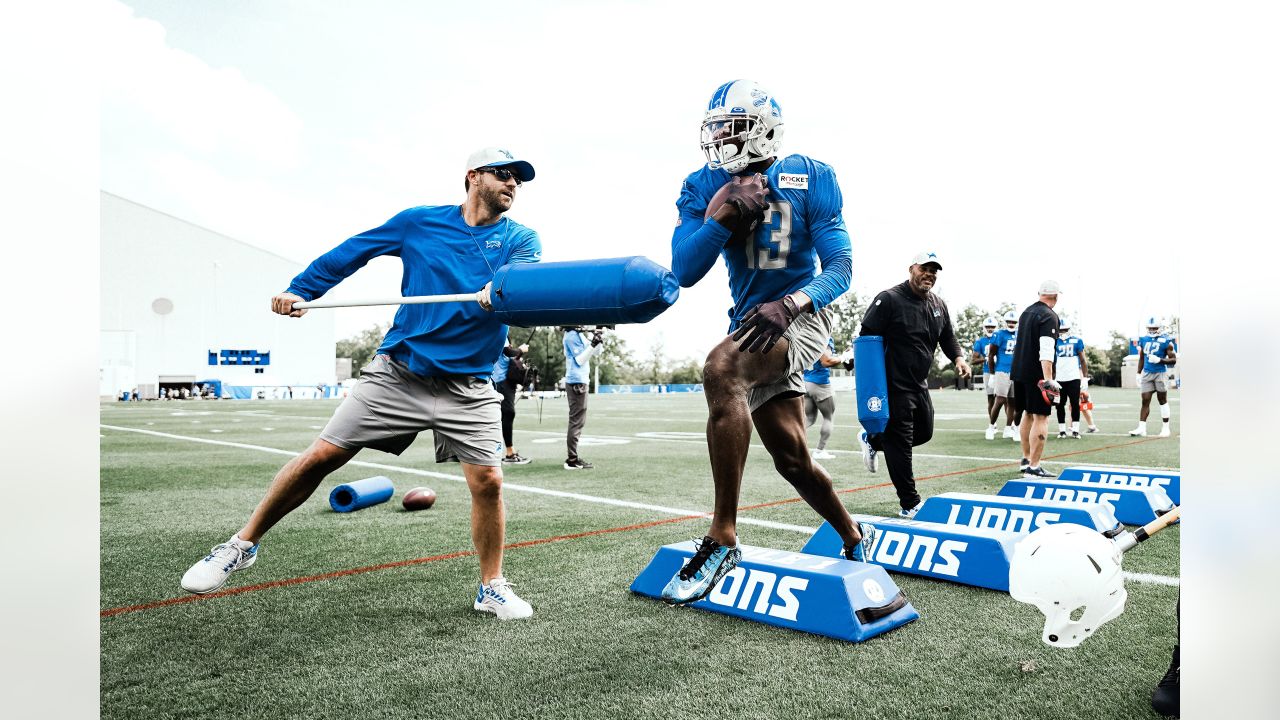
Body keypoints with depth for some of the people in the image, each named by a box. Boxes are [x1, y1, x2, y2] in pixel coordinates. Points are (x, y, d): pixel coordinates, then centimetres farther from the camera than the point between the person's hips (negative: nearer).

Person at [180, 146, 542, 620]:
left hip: (467, 388, 0)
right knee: (321, 456, -1)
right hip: (397, 372, 1)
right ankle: (243, 545, 20)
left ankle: (492, 588, 10)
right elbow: (350, 253, 13)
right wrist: (298, 290, 4)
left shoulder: (520, 238, 3)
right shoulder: (420, 221, 5)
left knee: (487, 481, -11)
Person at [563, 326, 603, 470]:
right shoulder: (571, 335, -13)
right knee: (577, 421, -9)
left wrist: (599, 337, 1)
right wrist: (593, 343, -23)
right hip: (576, 381, -10)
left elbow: (596, 352, 15)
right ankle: (572, 460, -8)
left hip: (580, 380, 10)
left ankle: (573, 458, 19)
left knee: (577, 421, 14)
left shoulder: (580, 334, 15)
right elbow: (580, 360, -17)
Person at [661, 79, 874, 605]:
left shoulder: (811, 178, -7)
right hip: (753, 324, 5)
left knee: (721, 370, -35)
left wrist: (790, 303, -31)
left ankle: (723, 539, -27)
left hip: (800, 317, -5)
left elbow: (840, 267, -12)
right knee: (791, 458, 9)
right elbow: (684, 273, -9)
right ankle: (855, 538, 38)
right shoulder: (704, 187, 0)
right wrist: (721, 216, -23)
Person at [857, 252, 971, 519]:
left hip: (920, 384, 8)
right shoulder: (889, 300, -13)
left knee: (924, 433, 17)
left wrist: (958, 357, -2)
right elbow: (867, 339, -14)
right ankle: (910, 504, 6)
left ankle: (872, 440, 37)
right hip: (894, 385, -8)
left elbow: (948, 338, 21)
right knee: (900, 444, -2)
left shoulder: (939, 306, 10)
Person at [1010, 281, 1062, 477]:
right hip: (1037, 374, -9)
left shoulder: (1027, 312, 14)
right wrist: (1048, 378, -26)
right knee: (1041, 417, -6)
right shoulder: (1049, 316, -13)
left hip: (1019, 371, 9)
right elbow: (1046, 350, -22)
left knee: (1028, 414, 19)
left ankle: (1026, 459, 28)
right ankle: (1033, 467, -7)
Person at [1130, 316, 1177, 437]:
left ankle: (1165, 427, 14)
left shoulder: (1166, 341, -6)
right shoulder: (1144, 340, 9)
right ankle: (1141, 428, -2)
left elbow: (1173, 359, -6)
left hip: (1160, 373, -4)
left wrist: (1159, 360, -21)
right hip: (1147, 373, 4)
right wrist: (1138, 374, 15)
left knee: (1163, 400, 6)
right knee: (1145, 401, 0)